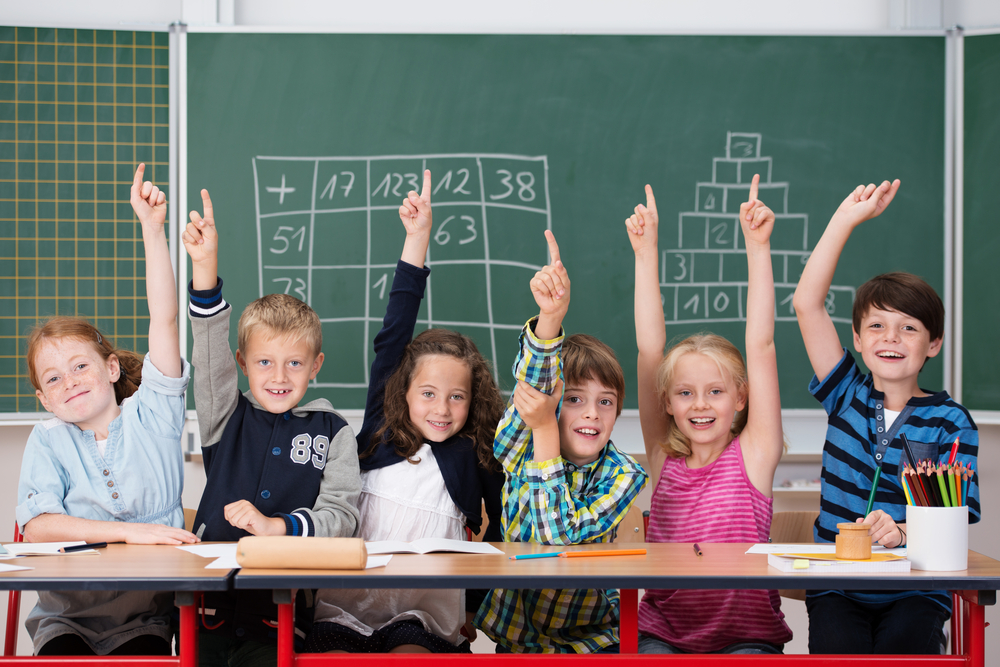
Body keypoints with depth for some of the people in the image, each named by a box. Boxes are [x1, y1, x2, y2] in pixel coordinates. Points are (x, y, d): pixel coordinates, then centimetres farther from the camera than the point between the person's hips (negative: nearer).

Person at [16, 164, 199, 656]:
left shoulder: (151, 415, 5)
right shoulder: (49, 440, 5)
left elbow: (164, 319, -4)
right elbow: (36, 527, -12)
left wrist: (153, 228, -10)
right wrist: (127, 532, -21)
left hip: (144, 618, 0)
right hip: (66, 616, 0)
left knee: (143, 656, -29)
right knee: (63, 656, -31)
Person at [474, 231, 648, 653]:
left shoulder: (621, 475, -5)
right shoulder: (520, 447, -2)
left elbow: (558, 534, -19)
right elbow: (532, 386, -21)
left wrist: (546, 431, -20)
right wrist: (550, 317, -37)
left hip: (587, 633, -1)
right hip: (513, 632, 1)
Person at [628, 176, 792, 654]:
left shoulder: (752, 454, 1)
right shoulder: (664, 456, 6)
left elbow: (761, 346, -4)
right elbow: (649, 353, 3)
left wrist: (757, 248, -8)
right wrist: (645, 254, -1)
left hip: (747, 633, -1)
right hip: (664, 632, 2)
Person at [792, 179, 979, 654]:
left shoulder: (950, 421, 3)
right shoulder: (847, 396, 10)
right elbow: (807, 303, 2)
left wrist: (903, 531, -29)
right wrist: (847, 218, 0)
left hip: (915, 591, -1)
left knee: (899, 649, -32)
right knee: (838, 649, -29)